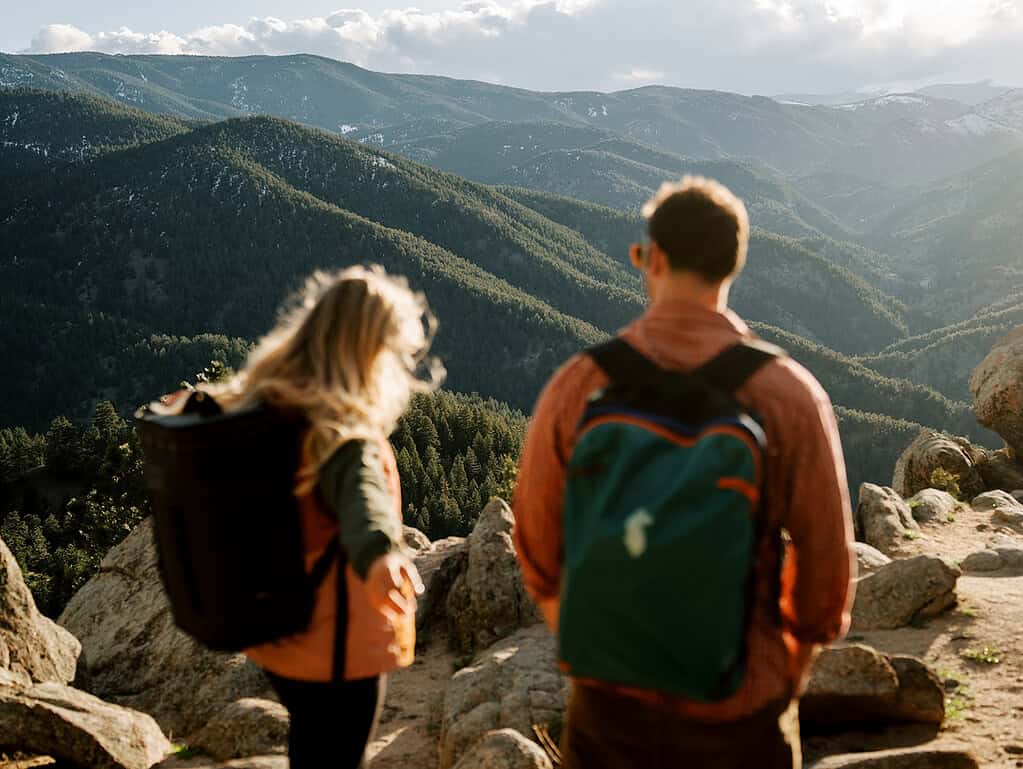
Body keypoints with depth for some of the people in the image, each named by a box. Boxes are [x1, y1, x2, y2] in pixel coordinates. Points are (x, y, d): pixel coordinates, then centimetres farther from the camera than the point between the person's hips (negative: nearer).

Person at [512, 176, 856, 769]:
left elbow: (537, 544, 0)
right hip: (738, 717, -1)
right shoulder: (790, 395, -14)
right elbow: (827, 565, -7)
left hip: (609, 704, 1)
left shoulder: (578, 384, -10)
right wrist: (791, 666, 12)